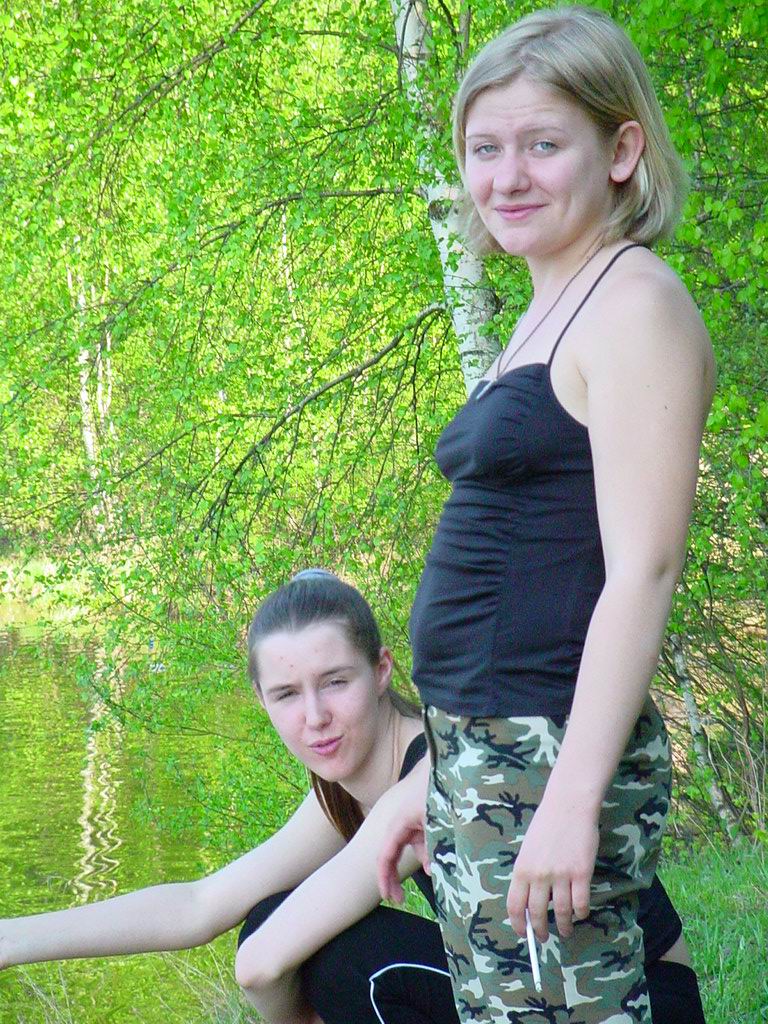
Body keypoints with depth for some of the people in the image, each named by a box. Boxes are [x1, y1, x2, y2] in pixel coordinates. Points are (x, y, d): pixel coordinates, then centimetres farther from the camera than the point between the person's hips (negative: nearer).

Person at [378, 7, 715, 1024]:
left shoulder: (636, 304, -10)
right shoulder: (549, 313, 17)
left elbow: (641, 571, -18)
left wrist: (573, 796, -22)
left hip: (555, 756, -9)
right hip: (482, 752, 9)